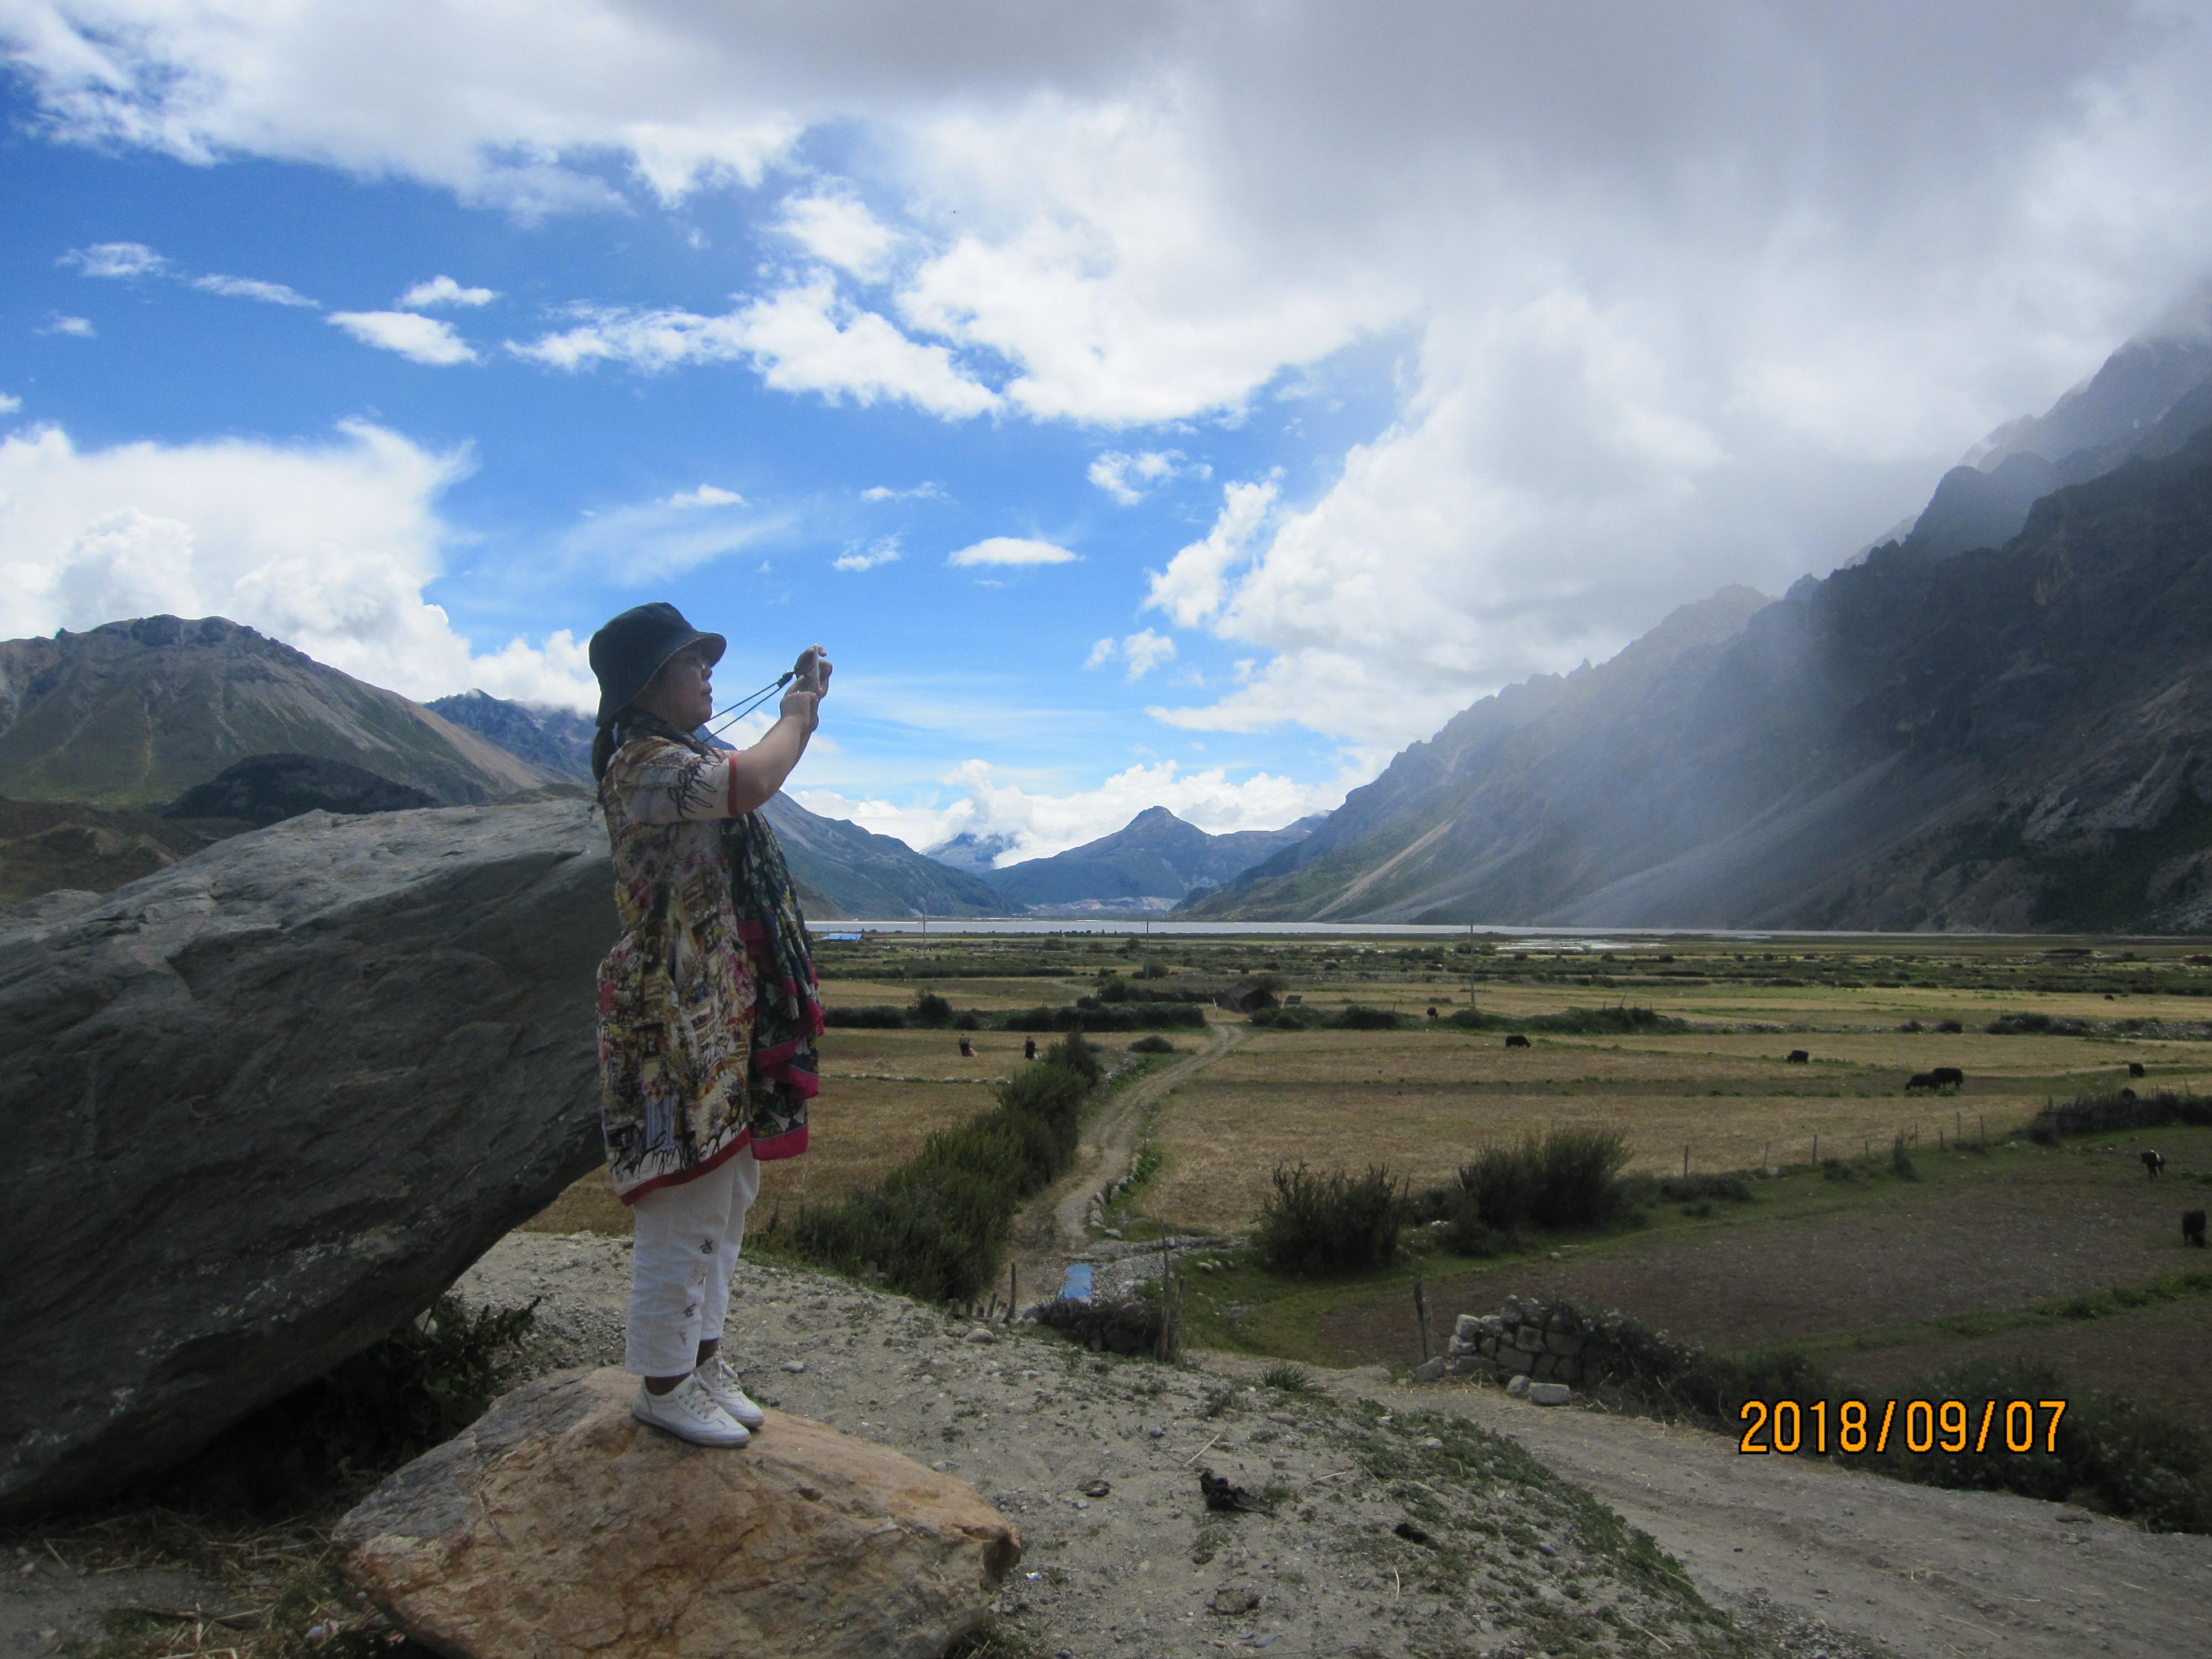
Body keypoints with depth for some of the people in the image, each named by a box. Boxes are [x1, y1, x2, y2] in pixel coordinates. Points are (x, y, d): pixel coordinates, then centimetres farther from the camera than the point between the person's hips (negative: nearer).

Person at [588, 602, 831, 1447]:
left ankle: (701, 1360, 30)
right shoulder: (644, 762, -17)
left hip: (723, 1015, 10)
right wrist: (798, 712, -13)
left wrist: (803, 703, 16)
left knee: (724, 1201, 17)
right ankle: (664, 1385, 13)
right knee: (687, 1208, -2)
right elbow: (752, 783, -32)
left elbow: (749, 779, 31)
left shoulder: (681, 759, 16)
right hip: (675, 1020, -10)